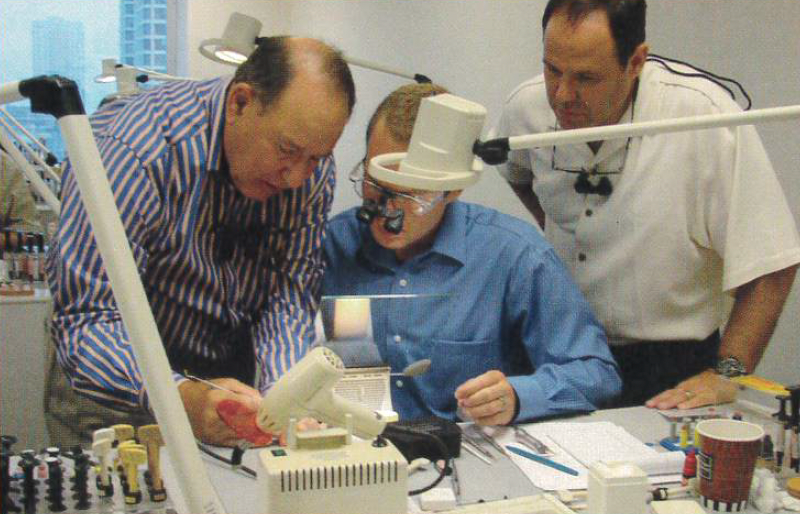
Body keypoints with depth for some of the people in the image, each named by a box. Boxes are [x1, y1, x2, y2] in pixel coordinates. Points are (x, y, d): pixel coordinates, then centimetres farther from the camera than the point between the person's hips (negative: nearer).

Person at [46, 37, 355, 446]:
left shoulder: (312, 167, -10)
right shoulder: (131, 152, -27)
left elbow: (291, 291, -10)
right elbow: (86, 319, -29)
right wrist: (184, 398, -45)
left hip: (234, 373, 4)